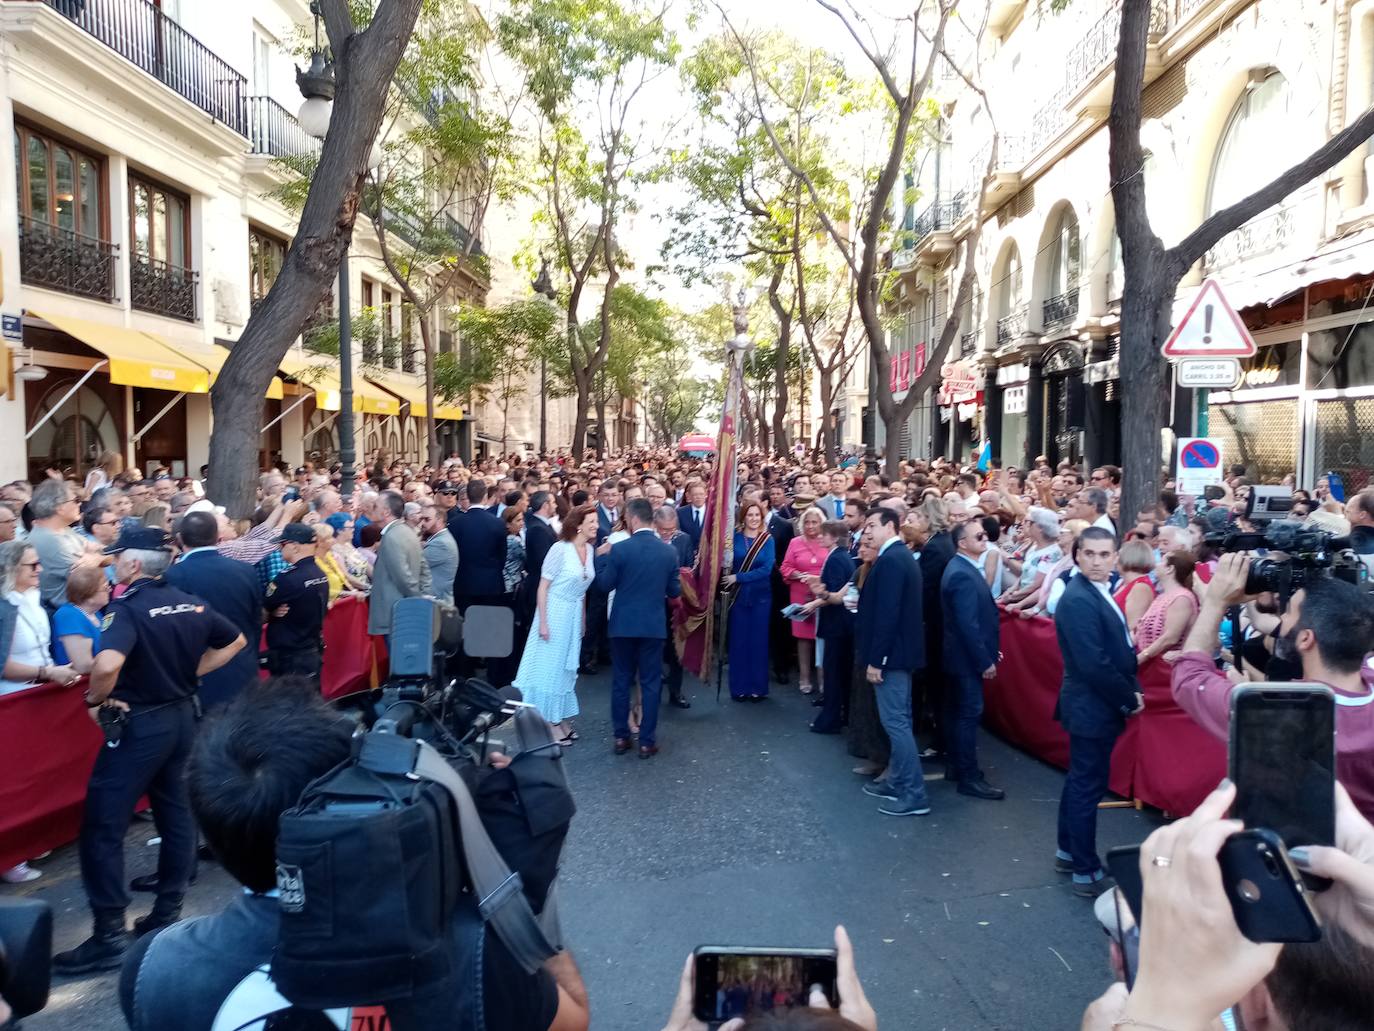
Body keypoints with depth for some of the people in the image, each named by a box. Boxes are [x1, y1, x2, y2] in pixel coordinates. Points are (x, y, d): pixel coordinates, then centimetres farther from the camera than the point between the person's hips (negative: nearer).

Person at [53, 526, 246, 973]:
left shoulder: (127, 608, -19)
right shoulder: (193, 604, 3)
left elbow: (108, 664, -36)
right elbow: (235, 641, 16)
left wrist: (95, 699, -16)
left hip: (140, 724, -7)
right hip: (181, 716, 7)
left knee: (102, 826, 2)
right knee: (175, 813, 15)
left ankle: (109, 936, 6)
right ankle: (168, 915, 25)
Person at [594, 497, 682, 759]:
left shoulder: (619, 549, -11)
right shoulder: (669, 551, -3)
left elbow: (605, 585, -2)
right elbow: (675, 591, 4)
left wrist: (602, 557, 10)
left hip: (623, 624, -1)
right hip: (654, 625, 1)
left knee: (621, 681, 12)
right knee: (650, 683, 7)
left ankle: (621, 737, 18)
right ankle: (647, 741, 11)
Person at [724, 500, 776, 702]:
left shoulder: (767, 540, -1)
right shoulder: (734, 536, 0)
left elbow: (766, 569, -11)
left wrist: (738, 577, -16)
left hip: (760, 596, 0)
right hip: (738, 595, 0)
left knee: (758, 641, 5)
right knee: (738, 641, 4)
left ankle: (758, 687, 16)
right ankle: (739, 687, 15)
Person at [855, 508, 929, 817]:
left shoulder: (890, 559, -18)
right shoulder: (901, 556, 14)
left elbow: (886, 614, -23)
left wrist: (875, 659, -21)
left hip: (891, 653, -11)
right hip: (900, 651, 11)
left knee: (895, 721, -5)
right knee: (897, 719, 17)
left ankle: (915, 794, 1)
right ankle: (897, 781, 28)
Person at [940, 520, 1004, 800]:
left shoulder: (962, 568, 10)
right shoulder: (962, 575, -22)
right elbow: (968, 624, -25)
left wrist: (989, 652, 15)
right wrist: (985, 661, -20)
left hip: (961, 654, 10)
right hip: (968, 657, -10)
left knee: (957, 711, 17)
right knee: (969, 714, -3)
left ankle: (955, 766, 28)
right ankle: (969, 777, 4)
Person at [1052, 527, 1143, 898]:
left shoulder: (1099, 592, 8)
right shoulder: (1078, 600, -23)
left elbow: (1120, 648, 14)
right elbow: (1094, 664, -26)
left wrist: (1132, 689, 1)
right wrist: (1130, 698, -15)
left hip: (1097, 705, 10)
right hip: (1092, 707, -10)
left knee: (1081, 781, 20)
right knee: (1088, 787, 1)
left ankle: (1069, 852, 35)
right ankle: (1087, 873, 13)